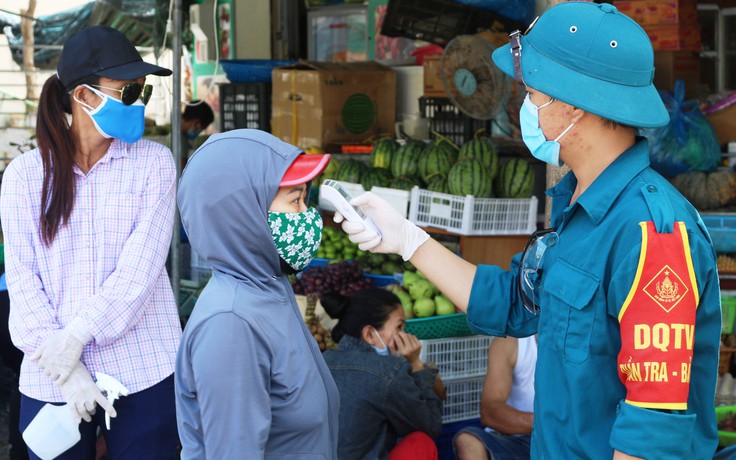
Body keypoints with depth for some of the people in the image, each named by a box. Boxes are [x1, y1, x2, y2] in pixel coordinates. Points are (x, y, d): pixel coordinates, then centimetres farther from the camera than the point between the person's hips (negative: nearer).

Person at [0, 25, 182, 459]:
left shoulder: (153, 162, 1)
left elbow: (140, 266, -8)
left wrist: (77, 336, -16)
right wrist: (64, 369, -13)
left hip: (143, 372, 0)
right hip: (51, 379, 1)